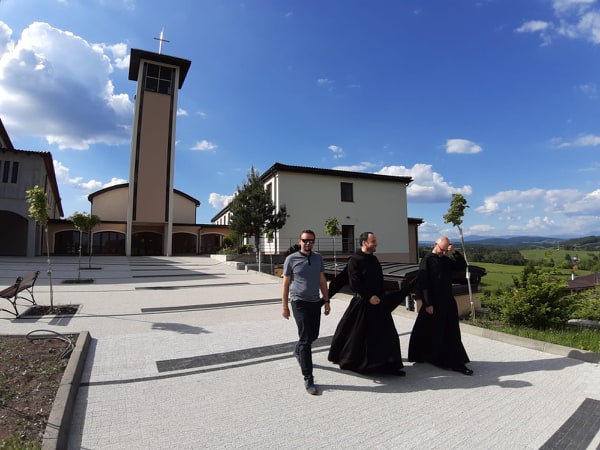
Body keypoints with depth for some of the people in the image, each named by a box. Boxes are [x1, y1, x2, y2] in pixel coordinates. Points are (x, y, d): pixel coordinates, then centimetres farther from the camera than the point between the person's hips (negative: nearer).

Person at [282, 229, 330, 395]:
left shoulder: (318, 258, 5)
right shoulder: (291, 259, -7)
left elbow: (322, 281, 11)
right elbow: (286, 284, -3)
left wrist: (326, 301, 8)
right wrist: (284, 306, -3)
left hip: (315, 302, 5)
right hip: (299, 302, -5)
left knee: (313, 335, 17)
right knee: (305, 338, -7)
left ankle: (298, 350, 49)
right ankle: (308, 379, 3)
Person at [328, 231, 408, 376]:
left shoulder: (374, 259, 8)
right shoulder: (354, 260, -15)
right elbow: (354, 284, -19)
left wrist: (382, 296, 18)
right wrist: (369, 297, -20)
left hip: (378, 303, 7)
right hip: (361, 304, -7)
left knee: (386, 334, 9)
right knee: (356, 334, 6)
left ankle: (390, 365, 24)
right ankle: (342, 358, 28)